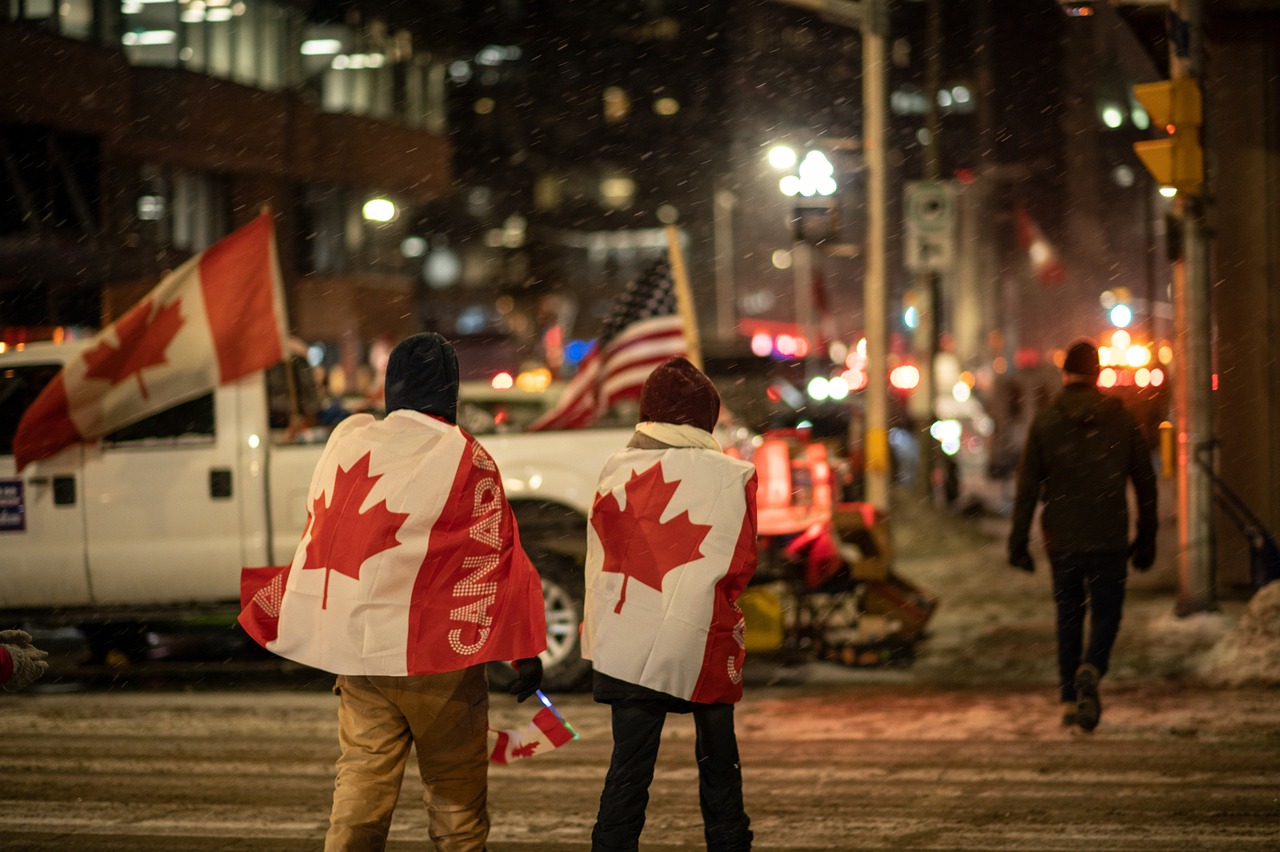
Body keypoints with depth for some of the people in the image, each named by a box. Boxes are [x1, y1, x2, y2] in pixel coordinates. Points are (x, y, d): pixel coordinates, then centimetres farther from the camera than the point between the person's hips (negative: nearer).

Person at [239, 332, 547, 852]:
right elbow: (497, 558, -8)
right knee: (455, 788, 6)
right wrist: (525, 650, -5)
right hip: (435, 652, -4)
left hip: (355, 647, 4)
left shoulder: (347, 443, 4)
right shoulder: (465, 459, -8)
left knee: (362, 775, 6)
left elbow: (318, 545, 12)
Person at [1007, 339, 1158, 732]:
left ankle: (1069, 700, 11)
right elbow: (1145, 482, 5)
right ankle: (1091, 670, -22)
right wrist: (1146, 539, 13)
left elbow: (1027, 487, -4)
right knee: (1106, 613, 7)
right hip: (1109, 539, -1)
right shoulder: (1122, 420, 1)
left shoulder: (1045, 422, -2)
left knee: (1068, 616, 12)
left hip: (1062, 539, 1)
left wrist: (1018, 542, 1)